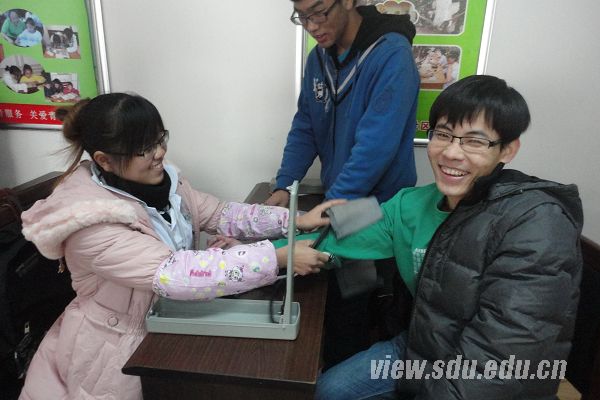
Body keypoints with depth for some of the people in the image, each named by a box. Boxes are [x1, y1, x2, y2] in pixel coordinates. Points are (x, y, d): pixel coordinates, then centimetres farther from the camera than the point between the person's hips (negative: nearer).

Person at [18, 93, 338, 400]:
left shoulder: (159, 179, -5)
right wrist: (279, 257, -37)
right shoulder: (91, 223, -27)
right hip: (122, 348, -5)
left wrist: (295, 220, -17)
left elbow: (220, 215, -6)